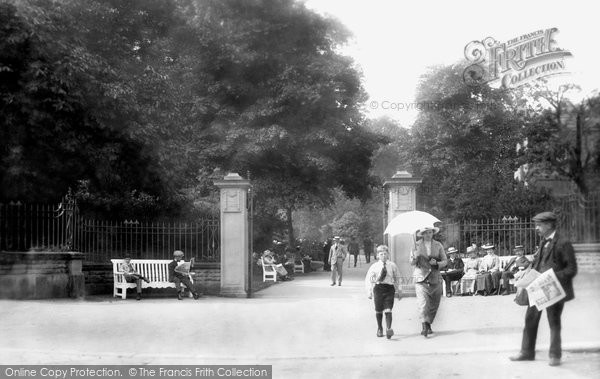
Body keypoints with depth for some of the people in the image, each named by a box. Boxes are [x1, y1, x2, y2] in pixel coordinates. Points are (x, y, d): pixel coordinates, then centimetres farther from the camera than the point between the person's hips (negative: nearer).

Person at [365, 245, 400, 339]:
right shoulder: (374, 266, 0)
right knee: (378, 310, 8)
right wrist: (369, 292, -2)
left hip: (389, 288, -1)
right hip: (378, 288, 1)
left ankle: (388, 329, -16)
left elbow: (397, 278, 16)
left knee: (388, 310, -11)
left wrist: (397, 289, 17)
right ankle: (379, 329, 24)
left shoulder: (392, 266, 3)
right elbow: (368, 279, 3)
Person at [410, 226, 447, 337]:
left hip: (435, 279, 3)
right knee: (422, 303, -17)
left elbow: (445, 261, 9)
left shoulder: (438, 245, 9)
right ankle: (425, 326, -21)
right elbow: (411, 262, 5)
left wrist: (436, 263, -11)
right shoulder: (416, 245, 5)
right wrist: (414, 259, -19)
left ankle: (428, 325, 23)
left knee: (434, 305, 7)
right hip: (421, 278, -3)